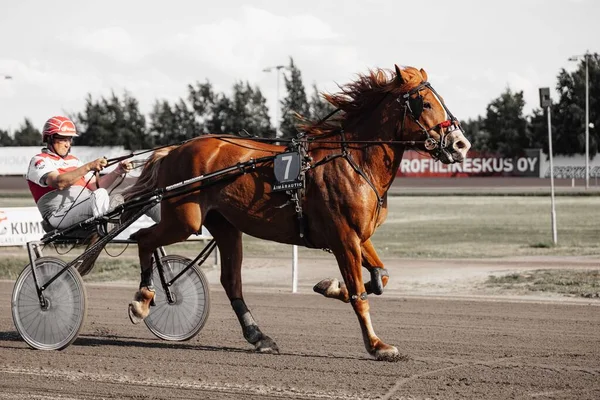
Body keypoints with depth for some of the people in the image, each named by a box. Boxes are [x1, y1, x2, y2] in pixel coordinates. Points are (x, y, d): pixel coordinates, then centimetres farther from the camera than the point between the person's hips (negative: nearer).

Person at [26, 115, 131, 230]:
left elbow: (95, 185, 19)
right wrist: (89, 167, -26)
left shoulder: (73, 160, 28)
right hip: (61, 216, -8)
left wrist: (117, 171, 3)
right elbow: (60, 183, -18)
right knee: (100, 195, -31)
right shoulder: (39, 161, 3)